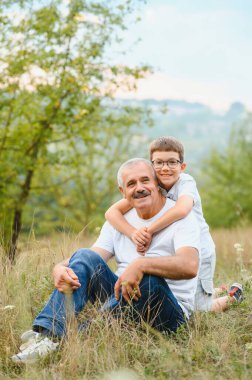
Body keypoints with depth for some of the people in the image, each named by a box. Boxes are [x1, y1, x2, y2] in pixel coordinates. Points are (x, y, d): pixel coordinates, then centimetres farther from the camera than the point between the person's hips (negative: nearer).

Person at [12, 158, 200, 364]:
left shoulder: (180, 215, -8)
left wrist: (141, 264, -41)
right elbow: (90, 262, -1)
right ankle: (47, 333, -31)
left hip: (172, 311, -5)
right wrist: (60, 268, -24)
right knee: (85, 256, -14)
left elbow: (190, 266, -27)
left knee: (146, 276, -36)